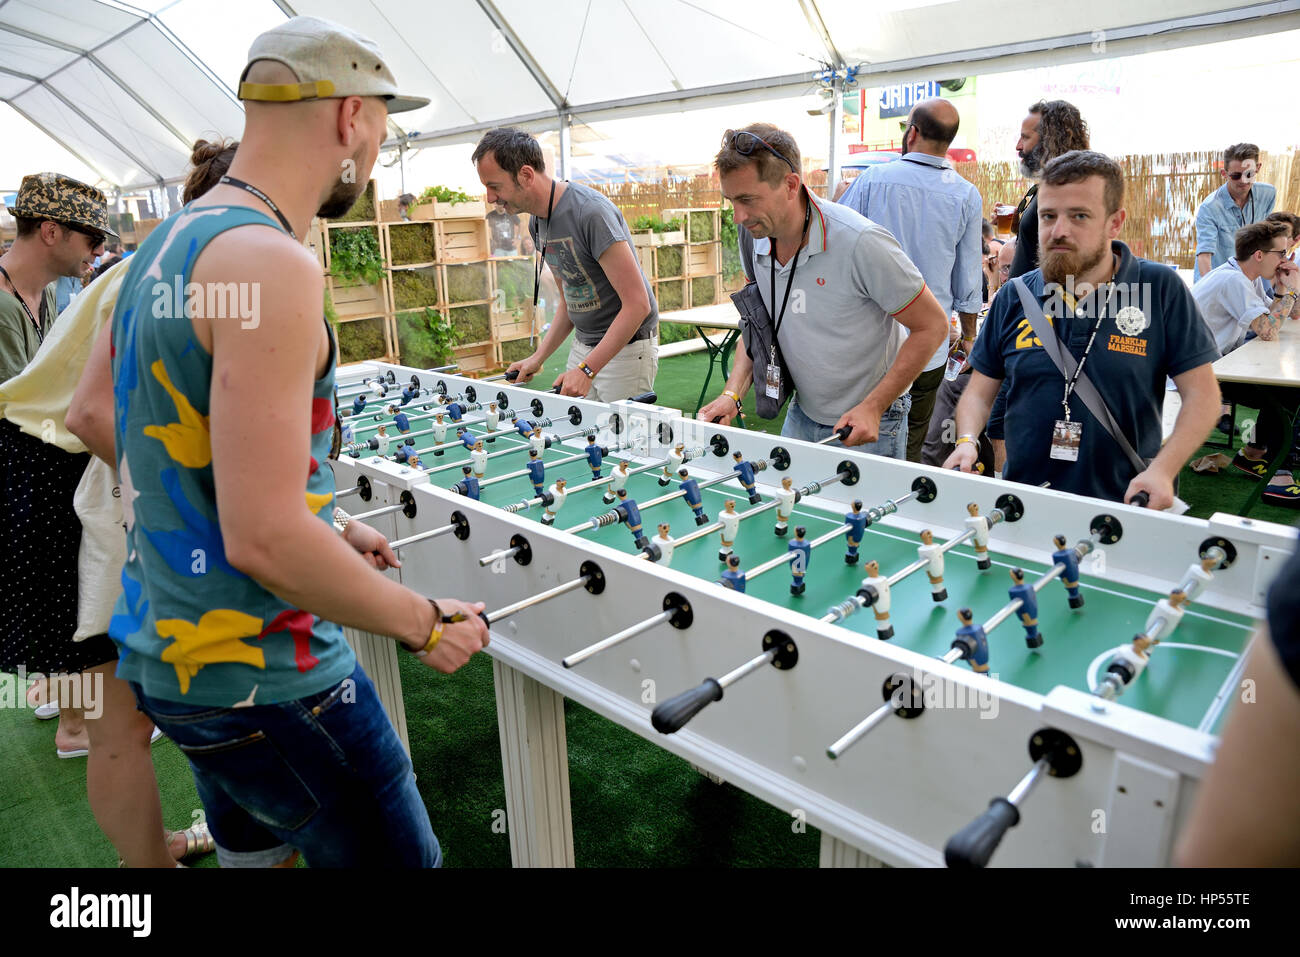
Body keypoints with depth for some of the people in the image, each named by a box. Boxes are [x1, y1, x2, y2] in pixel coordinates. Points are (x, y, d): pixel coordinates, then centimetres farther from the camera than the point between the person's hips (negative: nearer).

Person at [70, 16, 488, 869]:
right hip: (264, 683, -9)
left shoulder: (167, 245, 8)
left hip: (165, 648, 9)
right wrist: (427, 624, -14)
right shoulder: (272, 264, -22)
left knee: (256, 849, 27)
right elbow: (264, 540, -28)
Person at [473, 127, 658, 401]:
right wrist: (538, 357, 5)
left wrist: (587, 369, -26)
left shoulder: (591, 212, -22)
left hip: (626, 349, -8)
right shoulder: (537, 222, 6)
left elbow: (638, 304, -24)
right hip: (582, 345, 8)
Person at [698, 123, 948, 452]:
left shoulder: (861, 242, -25)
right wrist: (732, 394, -8)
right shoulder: (752, 239, -7)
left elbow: (932, 327, -16)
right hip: (801, 416, 6)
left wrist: (873, 407, -20)